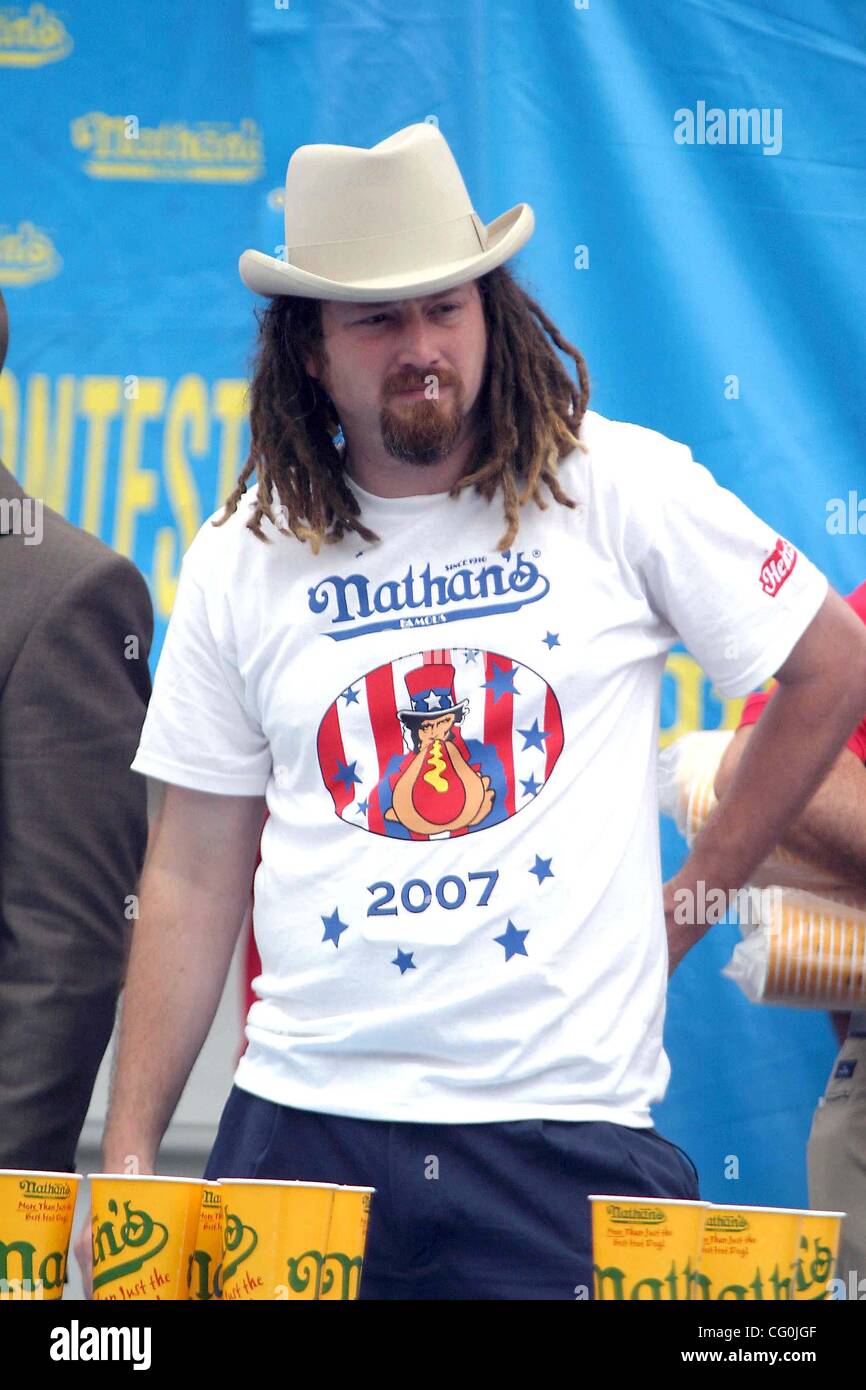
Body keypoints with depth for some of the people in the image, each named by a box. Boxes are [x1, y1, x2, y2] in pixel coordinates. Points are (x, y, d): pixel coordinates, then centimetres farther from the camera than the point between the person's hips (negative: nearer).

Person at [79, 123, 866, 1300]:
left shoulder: (625, 491, 0)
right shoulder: (244, 561, 6)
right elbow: (194, 876, 9)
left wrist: (694, 893, 9)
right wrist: (129, 1150, 4)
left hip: (563, 1126, -2)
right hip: (302, 1123, 2)